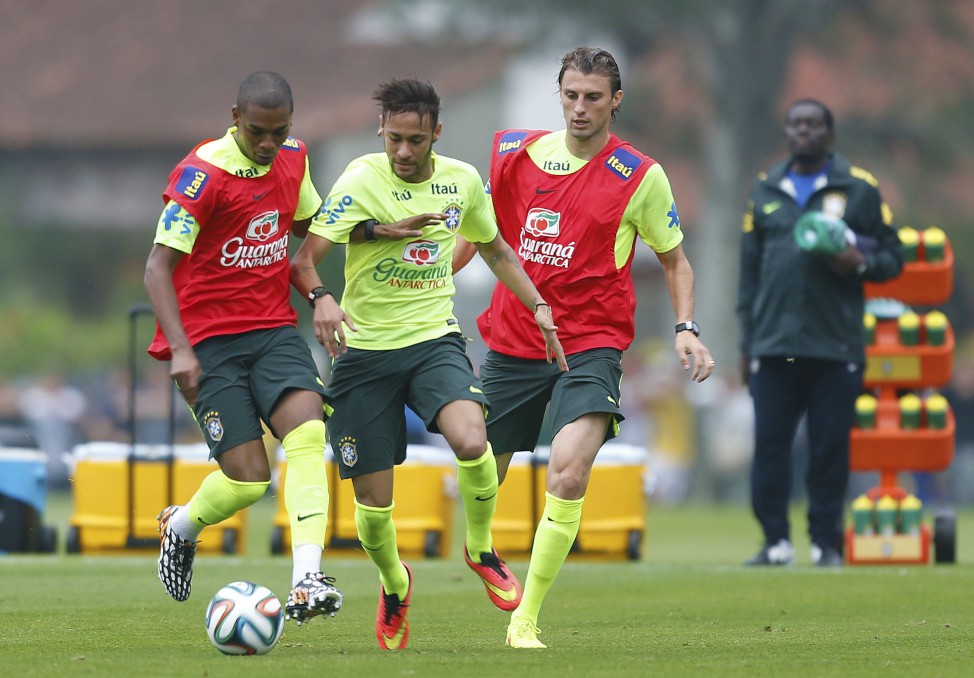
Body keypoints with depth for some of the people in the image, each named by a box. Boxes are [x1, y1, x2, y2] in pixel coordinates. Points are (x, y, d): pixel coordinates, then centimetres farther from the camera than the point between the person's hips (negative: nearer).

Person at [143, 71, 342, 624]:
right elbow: (158, 266, -15)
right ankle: (181, 526, 25)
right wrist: (180, 349, -25)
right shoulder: (203, 174, -15)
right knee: (247, 477, -10)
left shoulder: (293, 158, 5)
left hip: (275, 329, 5)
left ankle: (307, 579, -31)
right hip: (211, 338, -5)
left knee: (308, 432, -23)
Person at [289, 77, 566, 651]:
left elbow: (495, 249, 21)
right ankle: (394, 585, 34)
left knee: (471, 441, -29)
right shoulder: (362, 180, -11)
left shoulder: (463, 182, 2)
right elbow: (304, 257, -16)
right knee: (374, 504, 0)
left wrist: (538, 306, 12)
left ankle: (481, 549, 1)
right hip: (365, 350, -1)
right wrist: (322, 298, -37)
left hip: (435, 340, 2)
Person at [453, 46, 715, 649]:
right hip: (511, 344, 3)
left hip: (591, 345, -3)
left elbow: (675, 260, 8)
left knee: (568, 474, -24)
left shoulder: (640, 177, -3)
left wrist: (687, 328, -7)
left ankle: (526, 620, -17)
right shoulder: (515, 153, 4)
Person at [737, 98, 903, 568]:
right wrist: (747, 343, 11)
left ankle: (827, 543, 7)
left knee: (830, 449, -1)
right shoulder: (765, 191, 14)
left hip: (835, 347, -2)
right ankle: (776, 542, 6)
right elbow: (749, 272, 16)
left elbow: (892, 258, 9)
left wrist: (860, 264, -14)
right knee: (769, 445, -1)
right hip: (773, 347, 2)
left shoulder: (859, 189, 6)